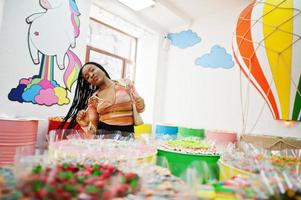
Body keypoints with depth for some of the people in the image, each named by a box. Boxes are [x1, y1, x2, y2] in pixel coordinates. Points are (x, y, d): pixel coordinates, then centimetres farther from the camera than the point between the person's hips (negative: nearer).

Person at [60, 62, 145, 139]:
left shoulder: (126, 84, 4)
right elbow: (92, 127, 9)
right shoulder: (93, 99, 8)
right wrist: (83, 120, -10)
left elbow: (139, 106, 13)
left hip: (128, 133, -1)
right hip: (104, 133, 1)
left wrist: (140, 105, -9)